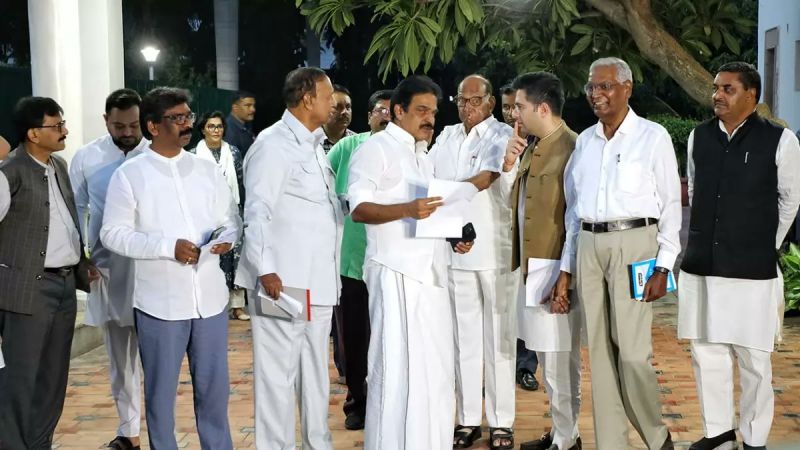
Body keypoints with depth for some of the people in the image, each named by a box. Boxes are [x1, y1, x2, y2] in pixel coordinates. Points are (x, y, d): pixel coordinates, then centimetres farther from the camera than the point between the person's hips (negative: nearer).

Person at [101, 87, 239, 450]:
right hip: (159, 302, -3)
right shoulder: (129, 175, -2)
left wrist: (226, 238, -10)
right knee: (160, 390, 8)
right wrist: (167, 247, -16)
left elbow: (231, 220, 13)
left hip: (210, 297, 3)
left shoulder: (207, 169, 10)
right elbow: (113, 234, -6)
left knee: (213, 386, 11)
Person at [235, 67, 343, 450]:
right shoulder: (273, 144, -10)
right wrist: (265, 269, -22)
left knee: (315, 373, 15)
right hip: (283, 281, -9)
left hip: (317, 281, 9)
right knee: (278, 374, -3)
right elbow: (257, 213, -16)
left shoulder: (313, 145, 17)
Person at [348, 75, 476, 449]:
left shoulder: (421, 155, 22)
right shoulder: (376, 148, -4)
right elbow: (359, 208, -14)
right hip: (396, 273, -8)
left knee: (435, 366, 10)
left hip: (430, 271, 9)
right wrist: (407, 209, -29)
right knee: (397, 366, -7)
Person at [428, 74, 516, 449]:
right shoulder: (447, 137, 15)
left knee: (498, 338, 2)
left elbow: (484, 179, -18)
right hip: (455, 249, 5)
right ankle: (467, 420, 16)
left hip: (495, 250, -4)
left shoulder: (502, 136, -3)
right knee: (464, 337, 8)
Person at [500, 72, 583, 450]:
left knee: (559, 360, -1)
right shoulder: (532, 147, 13)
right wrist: (509, 162, 3)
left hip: (555, 271, -9)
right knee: (547, 358, 16)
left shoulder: (571, 148, -15)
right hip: (530, 267, 9)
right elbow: (510, 198, 20)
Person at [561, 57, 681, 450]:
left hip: (634, 243, -5)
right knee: (600, 352, 6)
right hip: (589, 245, 5)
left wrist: (663, 266, -9)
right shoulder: (585, 140, 13)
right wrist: (566, 266, 13)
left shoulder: (653, 136, -1)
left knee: (632, 352, -9)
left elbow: (671, 205, -2)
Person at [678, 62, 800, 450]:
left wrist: (766, 245, 11)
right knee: (706, 353, 12)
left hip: (752, 269, -4)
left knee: (754, 360, 4)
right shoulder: (699, 136, 6)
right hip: (700, 265, 4)